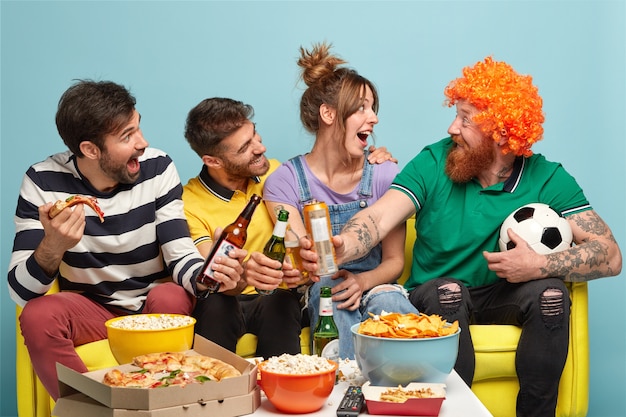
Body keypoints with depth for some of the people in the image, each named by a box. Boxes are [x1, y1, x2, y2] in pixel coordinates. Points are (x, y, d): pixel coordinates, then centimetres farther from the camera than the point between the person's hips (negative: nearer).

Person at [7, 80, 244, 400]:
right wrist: (53, 246, -41)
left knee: (173, 298, -31)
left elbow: (180, 254, -14)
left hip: (155, 306, 1)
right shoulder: (43, 182, -15)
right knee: (37, 316, -29)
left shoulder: (157, 168, -12)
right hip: (90, 311, 0)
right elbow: (20, 292, -19)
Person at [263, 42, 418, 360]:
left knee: (387, 299, -34)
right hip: (318, 292, -1)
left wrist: (363, 281, -19)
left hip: (373, 287, 1)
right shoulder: (286, 181, -1)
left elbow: (394, 260, 6)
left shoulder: (384, 175, 4)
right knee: (328, 286, -36)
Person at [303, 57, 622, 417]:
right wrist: (341, 246, -47)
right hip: (437, 297, -1)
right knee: (447, 291, -32)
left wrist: (541, 265, -30)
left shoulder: (547, 179, -8)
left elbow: (610, 256, -14)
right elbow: (379, 218, -24)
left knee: (551, 291, -27)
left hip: (503, 297, 1)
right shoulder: (434, 163, -10)